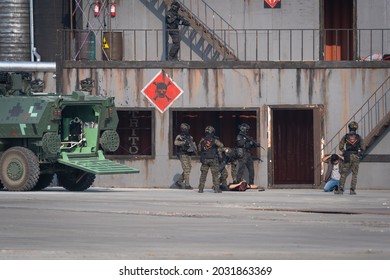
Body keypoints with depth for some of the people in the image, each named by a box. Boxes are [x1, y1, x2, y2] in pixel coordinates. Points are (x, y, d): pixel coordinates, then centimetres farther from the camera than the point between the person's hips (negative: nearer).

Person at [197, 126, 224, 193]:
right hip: (213, 160, -3)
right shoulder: (214, 140, -10)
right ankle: (216, 188, 1)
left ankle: (201, 188, 7)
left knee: (203, 174, 9)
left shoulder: (202, 140, 2)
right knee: (215, 174, 3)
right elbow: (221, 146, -2)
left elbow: (199, 148, 12)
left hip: (204, 160, 3)